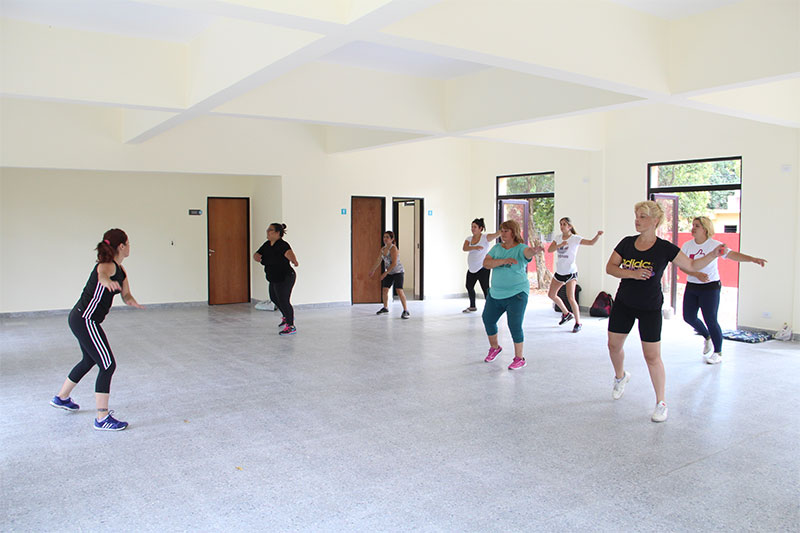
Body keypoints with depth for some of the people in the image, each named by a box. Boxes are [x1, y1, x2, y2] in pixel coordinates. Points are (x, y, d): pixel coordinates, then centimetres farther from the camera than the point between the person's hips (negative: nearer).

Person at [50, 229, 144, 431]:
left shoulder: (120, 270, 9)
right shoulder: (107, 265, -19)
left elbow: (126, 295, 11)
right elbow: (101, 274, -44)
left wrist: (132, 301, -13)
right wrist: (107, 281, -68)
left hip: (81, 318, 10)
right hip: (85, 320, -10)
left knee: (90, 360, 27)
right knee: (108, 365, -9)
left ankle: (61, 398, 48)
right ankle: (102, 419, -5)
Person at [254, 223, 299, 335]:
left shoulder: (282, 245, -22)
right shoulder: (267, 245, 5)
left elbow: (288, 252, -41)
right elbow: (256, 255, 10)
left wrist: (294, 261, -60)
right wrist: (256, 256, -13)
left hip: (285, 278, -10)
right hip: (274, 279, 10)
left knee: (283, 300, -8)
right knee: (274, 298, 25)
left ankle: (291, 326, 5)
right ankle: (286, 316, 48)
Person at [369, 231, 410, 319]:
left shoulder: (393, 248, -20)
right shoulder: (383, 249, 4)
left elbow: (394, 263, -26)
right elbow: (378, 260, 19)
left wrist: (385, 273, -25)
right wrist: (373, 270, 26)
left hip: (398, 272, -8)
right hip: (389, 273, 8)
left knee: (399, 290, -18)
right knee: (385, 289, 9)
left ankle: (406, 311, -14)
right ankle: (385, 308, 31)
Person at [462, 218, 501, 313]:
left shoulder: (485, 237, -9)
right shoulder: (469, 238, 4)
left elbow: (496, 234, -24)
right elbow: (464, 248, -13)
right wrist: (474, 247, -31)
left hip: (482, 268, -7)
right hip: (471, 268, 7)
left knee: (485, 288, -11)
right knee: (469, 286, 16)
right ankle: (472, 307, 34)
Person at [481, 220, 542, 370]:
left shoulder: (520, 248, -10)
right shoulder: (497, 248, 6)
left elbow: (528, 252, -34)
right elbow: (486, 263, -7)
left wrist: (534, 250, -59)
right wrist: (504, 261, -22)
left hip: (516, 294, -6)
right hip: (496, 294, 7)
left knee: (515, 325, -8)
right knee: (488, 319, 15)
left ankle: (519, 358, 8)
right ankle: (494, 348, 40)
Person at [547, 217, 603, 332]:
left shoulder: (575, 238, -8)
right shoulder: (558, 238, 6)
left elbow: (591, 242, -20)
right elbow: (549, 250, -7)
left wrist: (598, 235, -38)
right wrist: (560, 245, -23)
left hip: (570, 272, -7)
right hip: (559, 271, 7)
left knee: (570, 297, -17)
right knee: (551, 294, 15)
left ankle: (578, 323, -4)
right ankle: (566, 314, 34)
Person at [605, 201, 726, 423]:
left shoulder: (664, 248, -9)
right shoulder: (627, 243, 0)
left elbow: (692, 266, 0)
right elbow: (610, 267, -4)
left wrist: (714, 254, -14)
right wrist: (632, 273, -19)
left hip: (650, 308, -4)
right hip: (623, 304, 4)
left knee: (652, 356, -4)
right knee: (614, 345, 12)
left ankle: (661, 403, 10)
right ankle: (620, 376, 44)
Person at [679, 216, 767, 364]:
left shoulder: (714, 245, -9)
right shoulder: (687, 245, 1)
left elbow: (733, 254, -21)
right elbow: (682, 266, -4)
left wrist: (753, 259, -37)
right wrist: (697, 274, -20)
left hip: (710, 287, -5)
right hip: (691, 286, 5)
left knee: (710, 320, -6)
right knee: (689, 317, 6)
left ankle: (718, 353, 11)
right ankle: (707, 337, 36)